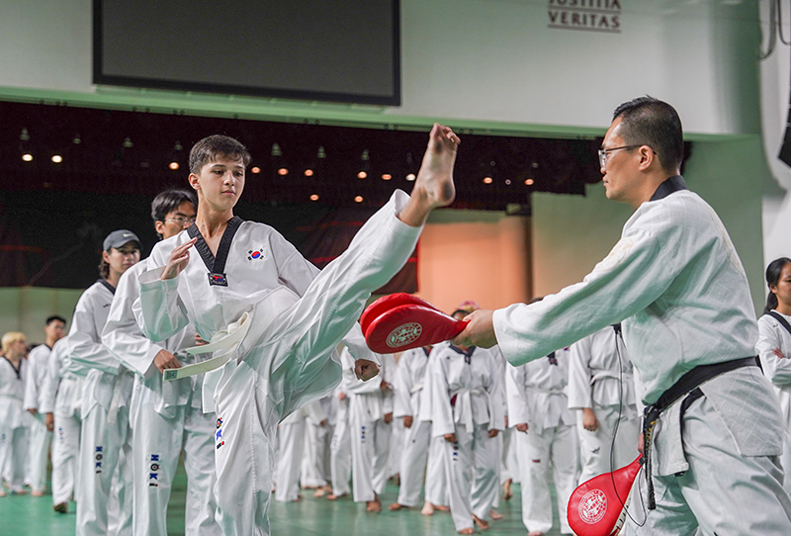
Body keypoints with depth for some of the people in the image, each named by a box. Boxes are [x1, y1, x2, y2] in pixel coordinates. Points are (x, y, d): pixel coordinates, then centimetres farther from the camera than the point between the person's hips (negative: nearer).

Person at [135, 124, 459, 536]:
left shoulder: (264, 238, 17)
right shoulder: (169, 253, 18)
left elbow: (318, 289, 15)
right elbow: (157, 328, 11)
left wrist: (360, 348, 7)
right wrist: (166, 278, -7)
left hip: (295, 346, -2)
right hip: (241, 373, 2)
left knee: (345, 273, -29)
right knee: (236, 493, -7)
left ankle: (422, 198, -52)